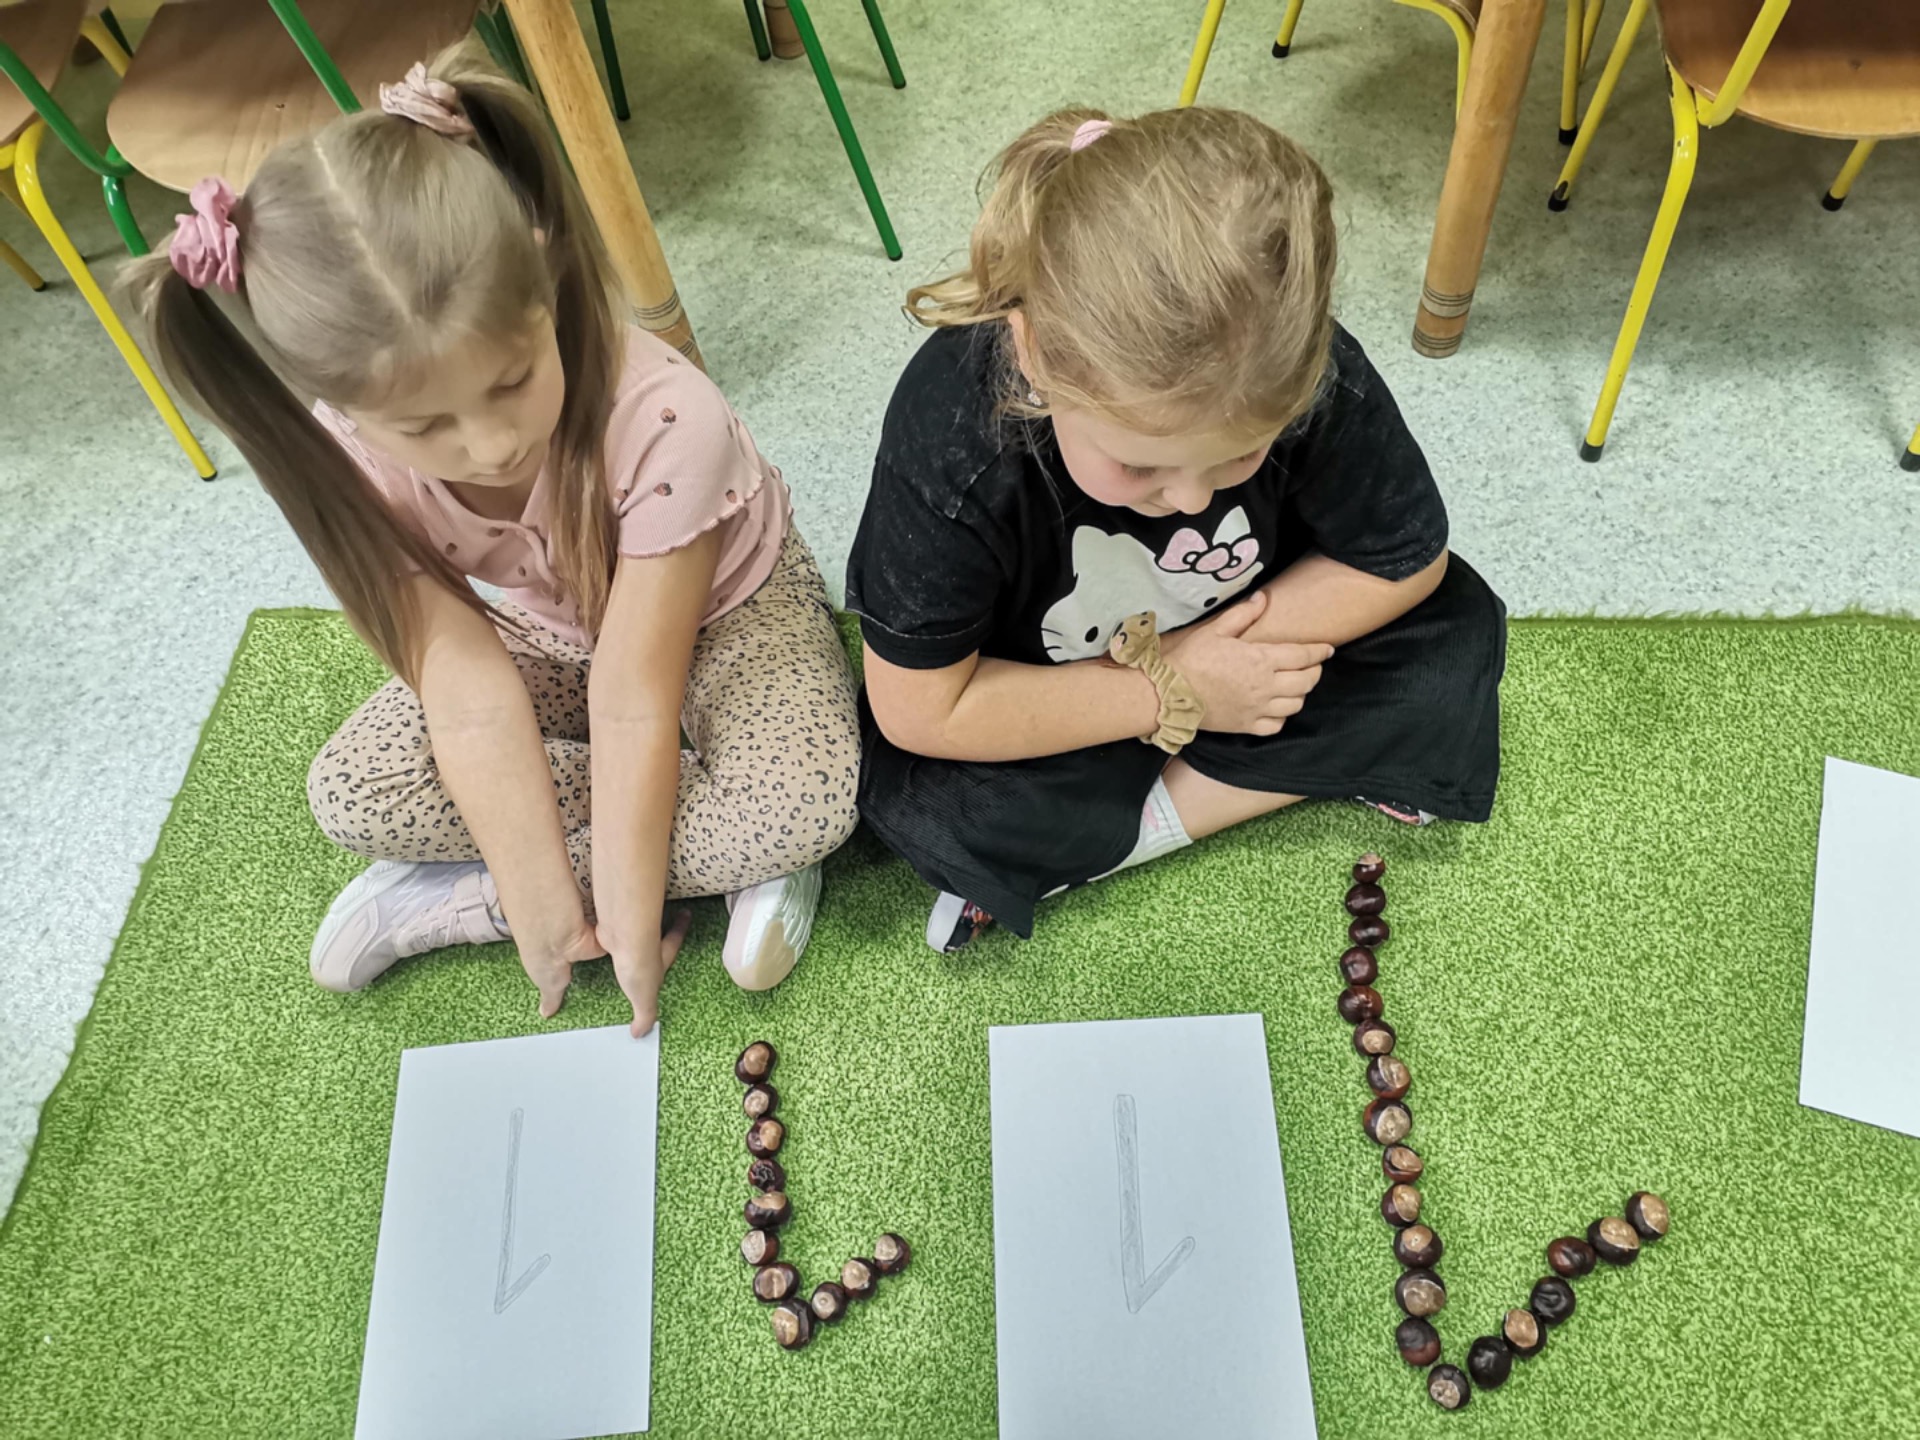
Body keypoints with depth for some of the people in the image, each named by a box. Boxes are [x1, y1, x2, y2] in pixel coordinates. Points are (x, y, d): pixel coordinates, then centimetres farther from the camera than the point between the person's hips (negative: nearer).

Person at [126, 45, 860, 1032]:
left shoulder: (663, 420, -37)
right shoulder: (353, 459, -25)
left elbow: (636, 701, -33)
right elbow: (471, 693, -25)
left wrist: (632, 916, -25)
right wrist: (544, 907, -25)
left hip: (726, 606, -3)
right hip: (552, 630, 4)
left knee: (804, 810, -32)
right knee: (353, 793, -16)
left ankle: (455, 895, -14)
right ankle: (715, 845, -11)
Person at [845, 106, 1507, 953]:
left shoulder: (1311, 380, -29)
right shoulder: (949, 438, -35)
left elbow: (1406, 559, -12)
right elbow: (921, 710, -27)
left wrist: (1187, 656, -23)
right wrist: (1171, 697, -25)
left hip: (1234, 652, 4)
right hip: (1044, 695, -3)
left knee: (1456, 640, -16)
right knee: (916, 799, -28)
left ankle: (1147, 821, -13)